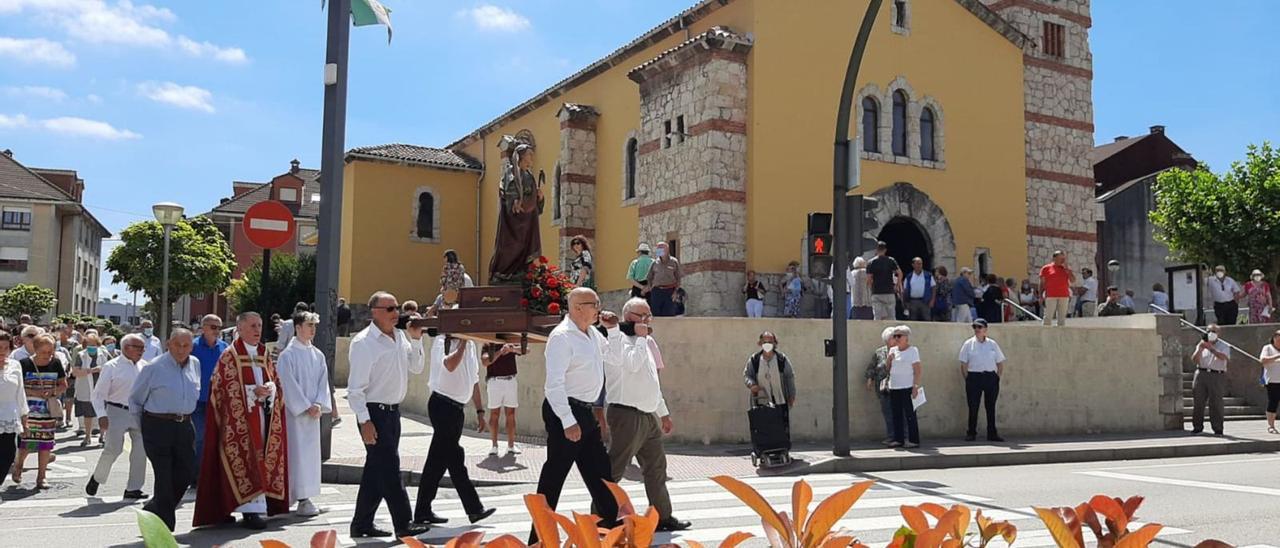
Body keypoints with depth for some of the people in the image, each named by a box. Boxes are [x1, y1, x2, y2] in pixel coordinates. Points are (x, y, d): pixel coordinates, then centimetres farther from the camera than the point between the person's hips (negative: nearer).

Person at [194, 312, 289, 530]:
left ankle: (258, 506, 10)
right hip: (238, 417, -5)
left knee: (261, 459, 5)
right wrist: (252, 391, -17)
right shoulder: (229, 356, -3)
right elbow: (221, 386, -8)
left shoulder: (265, 355, 14)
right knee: (243, 459, -8)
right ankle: (250, 510, -8)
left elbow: (275, 381, 15)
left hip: (263, 415, 6)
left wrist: (269, 389, -8)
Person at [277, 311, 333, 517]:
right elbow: (289, 385, -11)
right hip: (295, 413, -6)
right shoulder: (288, 355, -7)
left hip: (313, 412, 6)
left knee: (312, 452, 8)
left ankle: (306, 496, 15)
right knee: (298, 453, -6)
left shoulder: (318, 355, 10)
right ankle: (301, 500, -5)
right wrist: (306, 407, -14)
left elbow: (323, 381, 9)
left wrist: (319, 404, -5)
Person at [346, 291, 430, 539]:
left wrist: (416, 340, 2)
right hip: (373, 412, -8)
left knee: (376, 471, 14)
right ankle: (403, 525, 2)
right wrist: (364, 421, -20)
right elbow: (355, 387, -16)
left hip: (393, 411, 8)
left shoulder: (400, 336, 8)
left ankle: (362, 524, 24)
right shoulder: (363, 342, -14)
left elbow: (416, 368, 15)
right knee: (389, 468, -5)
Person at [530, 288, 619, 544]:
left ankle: (610, 523, 27)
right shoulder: (561, 337, -17)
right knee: (554, 474, -3)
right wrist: (568, 422, -25)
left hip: (585, 412, 9)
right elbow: (554, 383, -22)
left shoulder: (593, 333, 11)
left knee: (599, 470, 15)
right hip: (564, 410, -9)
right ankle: (539, 537, 6)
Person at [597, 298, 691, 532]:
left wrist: (663, 412, 26)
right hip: (627, 416, -10)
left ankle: (663, 518, 24)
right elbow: (632, 364, -29)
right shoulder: (620, 340, -9)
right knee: (614, 469, -7)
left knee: (656, 468, 14)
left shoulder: (643, 343, 20)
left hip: (649, 416, 10)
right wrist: (641, 338, -15)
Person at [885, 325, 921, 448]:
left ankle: (913, 440, 1)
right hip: (894, 388, 6)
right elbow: (888, 368, 16)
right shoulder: (893, 350, 13)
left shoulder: (912, 351, -4)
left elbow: (917, 370, -8)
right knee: (896, 415, 8)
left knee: (910, 414, -4)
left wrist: (915, 386, -16)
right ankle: (898, 439, 13)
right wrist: (890, 357, -1)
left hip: (907, 388, -6)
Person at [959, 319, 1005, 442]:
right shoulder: (968, 344, 1)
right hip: (974, 377, -2)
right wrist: (967, 380, -5)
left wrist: (997, 378, 4)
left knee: (991, 407, 7)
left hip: (990, 377, 2)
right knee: (973, 407, 0)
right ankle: (971, 433, 8)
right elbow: (963, 365, 1)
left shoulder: (992, 344, 8)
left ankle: (992, 434, 14)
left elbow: (1000, 363, 12)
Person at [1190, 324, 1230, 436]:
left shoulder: (1224, 346, 6)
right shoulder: (1201, 345, 16)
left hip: (1217, 376, -3)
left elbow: (1224, 357, -15)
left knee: (1216, 403, -5)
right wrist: (1199, 350, -9)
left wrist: (1211, 348, -22)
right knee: (1198, 402, 2)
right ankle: (1197, 427, 11)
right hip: (1201, 373, 3)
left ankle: (1218, 429, 1)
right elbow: (1194, 360, 7)